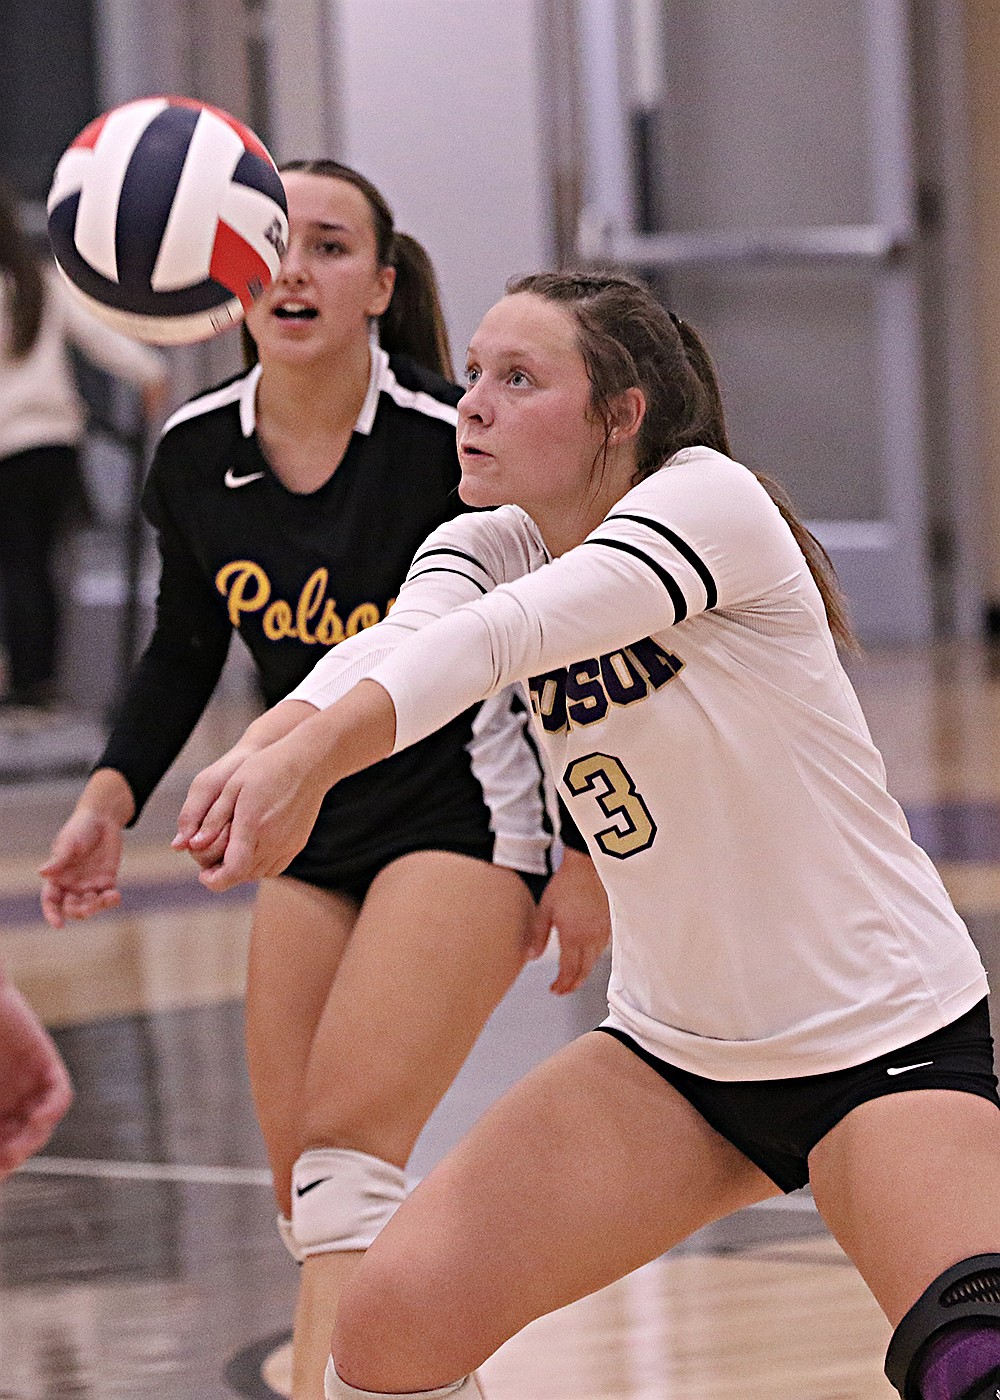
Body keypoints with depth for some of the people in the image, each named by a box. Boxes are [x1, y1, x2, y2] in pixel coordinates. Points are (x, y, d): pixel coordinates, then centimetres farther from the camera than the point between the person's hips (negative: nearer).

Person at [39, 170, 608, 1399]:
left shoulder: (445, 440, -18)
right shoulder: (194, 456, -3)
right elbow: (183, 652, 14)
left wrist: (588, 859, -10)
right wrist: (110, 800, 1)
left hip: (468, 810, -6)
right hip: (315, 831, 6)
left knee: (347, 1150, -19)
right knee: (306, 1194, 6)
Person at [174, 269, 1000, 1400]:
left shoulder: (710, 499, -17)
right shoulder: (486, 549, 0)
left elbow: (503, 635, -35)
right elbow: (396, 647, -23)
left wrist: (308, 758, -51)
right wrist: (261, 755, -46)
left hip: (885, 1044, -6)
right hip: (673, 1049, 6)